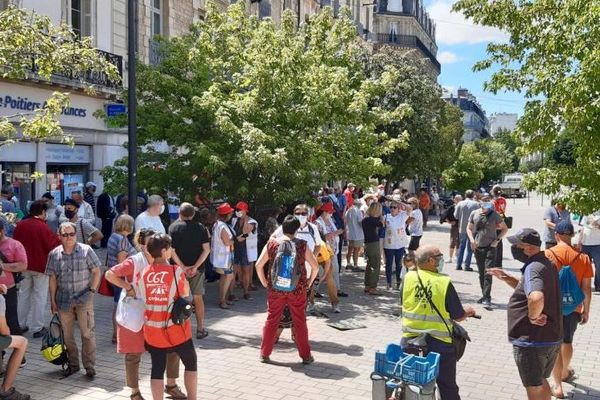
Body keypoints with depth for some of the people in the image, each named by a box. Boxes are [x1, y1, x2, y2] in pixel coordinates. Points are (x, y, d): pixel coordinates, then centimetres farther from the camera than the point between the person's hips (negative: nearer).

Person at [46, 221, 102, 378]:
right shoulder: (54, 254, 0)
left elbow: (96, 272, 0)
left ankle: (90, 366, 9)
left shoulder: (86, 250, -6)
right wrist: (53, 300, 4)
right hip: (64, 300, 2)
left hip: (84, 299, -2)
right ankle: (73, 364, 28)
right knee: (67, 334, 12)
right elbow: (53, 279, 6)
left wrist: (92, 290, -7)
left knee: (88, 333, -2)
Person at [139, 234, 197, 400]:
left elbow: (143, 297, -1)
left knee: (157, 368, 12)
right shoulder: (176, 271, -15)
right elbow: (185, 296, -5)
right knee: (191, 363, 17)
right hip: (175, 329, -3)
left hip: (152, 329, 3)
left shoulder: (143, 273, -6)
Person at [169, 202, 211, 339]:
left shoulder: (173, 227, -4)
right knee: (198, 298, 11)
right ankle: (200, 329, 14)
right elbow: (206, 249, -9)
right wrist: (195, 267, -12)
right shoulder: (201, 227, -1)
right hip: (197, 269, 1)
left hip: (180, 269, -1)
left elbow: (172, 250, -12)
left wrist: (183, 267, -11)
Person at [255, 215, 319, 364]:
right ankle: (306, 356, 16)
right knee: (299, 321, 9)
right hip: (297, 290, -1)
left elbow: (258, 265, -2)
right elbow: (315, 266, -7)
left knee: (271, 320, 12)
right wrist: (309, 282, 7)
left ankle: (264, 354, 19)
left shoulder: (272, 243, -2)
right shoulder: (302, 245, -5)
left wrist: (264, 282, 9)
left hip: (275, 289, 1)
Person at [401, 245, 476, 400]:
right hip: (439, 343, -3)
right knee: (448, 387, 14)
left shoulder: (408, 277, -6)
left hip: (409, 340, 3)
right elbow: (458, 316, -7)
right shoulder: (444, 282, -14)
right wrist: (468, 311, 15)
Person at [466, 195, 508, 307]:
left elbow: (505, 229, 7)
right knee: (481, 273, 11)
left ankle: (487, 298, -12)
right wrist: (472, 239, -3)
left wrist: (497, 240, -5)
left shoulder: (494, 215, -1)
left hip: (490, 247, -3)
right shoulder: (474, 214, 6)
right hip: (477, 247, 3)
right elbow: (469, 228, 14)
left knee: (488, 273, -12)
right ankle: (484, 295, 22)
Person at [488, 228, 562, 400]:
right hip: (551, 339, 10)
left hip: (533, 341, -9)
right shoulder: (545, 264, 7)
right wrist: (506, 278, 9)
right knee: (541, 383, 26)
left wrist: (533, 316, -26)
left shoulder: (533, 268, -24)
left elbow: (536, 298, -44)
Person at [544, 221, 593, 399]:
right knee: (567, 341, 23)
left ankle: (557, 385, 6)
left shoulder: (547, 255, -12)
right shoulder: (583, 257, -7)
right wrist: (586, 310, 7)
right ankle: (565, 372, 45)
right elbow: (586, 288, -3)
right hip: (573, 308, 3)